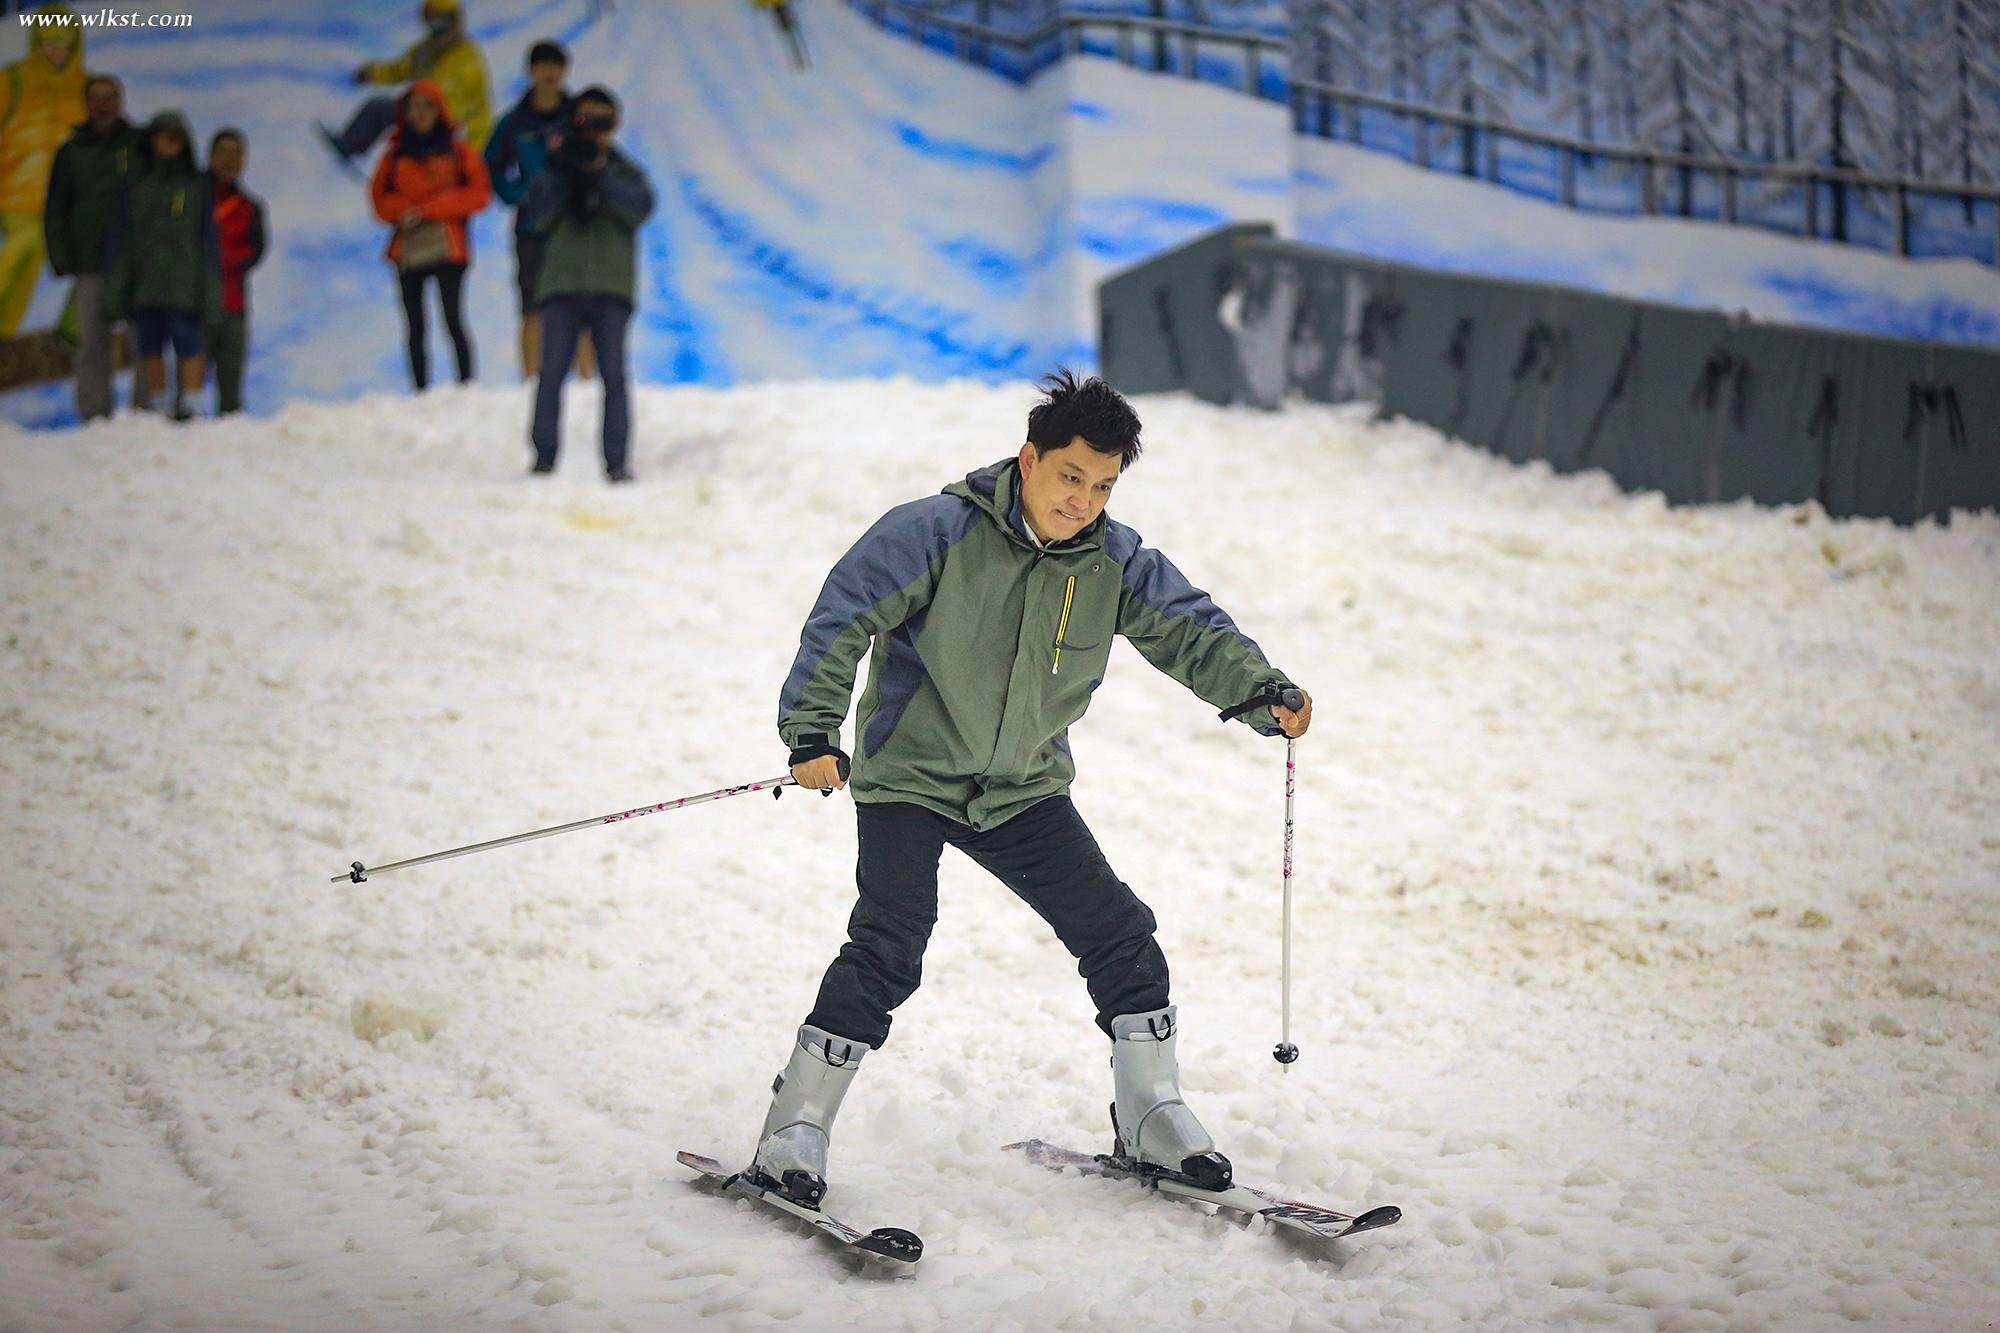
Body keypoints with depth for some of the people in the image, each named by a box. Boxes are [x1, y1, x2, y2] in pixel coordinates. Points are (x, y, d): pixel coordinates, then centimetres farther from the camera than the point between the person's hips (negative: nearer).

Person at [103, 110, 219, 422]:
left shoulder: (197, 184, 7)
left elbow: (209, 238, 6)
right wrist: (116, 288, 5)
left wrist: (210, 289, -2)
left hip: (183, 285, -3)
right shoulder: (136, 185, 12)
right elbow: (121, 235, 12)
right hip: (145, 282, 3)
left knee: (187, 344, -10)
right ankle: (158, 406, 12)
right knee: (150, 347, 4)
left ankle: (187, 408, -7)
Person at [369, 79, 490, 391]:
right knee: (415, 328, 1)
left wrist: (427, 209, -9)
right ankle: (420, 392, 2)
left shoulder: (457, 151, 6)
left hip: (447, 246, -3)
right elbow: (381, 197, 10)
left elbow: (478, 193, -3)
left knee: (453, 321, -11)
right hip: (407, 249, 3)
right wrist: (404, 211, -12)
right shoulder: (396, 153, 14)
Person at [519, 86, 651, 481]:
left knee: (613, 376, -6)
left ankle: (616, 461, -5)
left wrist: (598, 172, -17)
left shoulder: (624, 172, 12)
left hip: (612, 289, -1)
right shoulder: (556, 170, 14)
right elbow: (534, 219, -2)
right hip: (561, 286, 1)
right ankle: (544, 456, -3)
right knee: (551, 374, -6)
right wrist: (562, 174, -10)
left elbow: (640, 207, -9)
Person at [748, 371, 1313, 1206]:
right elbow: (842, 620, -18)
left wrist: (1264, 694, -22)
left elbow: (1191, 633, -4)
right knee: (887, 950, -19)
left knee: (1120, 936, 2)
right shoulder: (937, 534, -18)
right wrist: (813, 730, -26)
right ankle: (795, 1131, -8)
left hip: (1025, 789, 5)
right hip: (910, 777, -5)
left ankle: (1150, 1117, 18)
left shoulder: (1115, 563, -4)